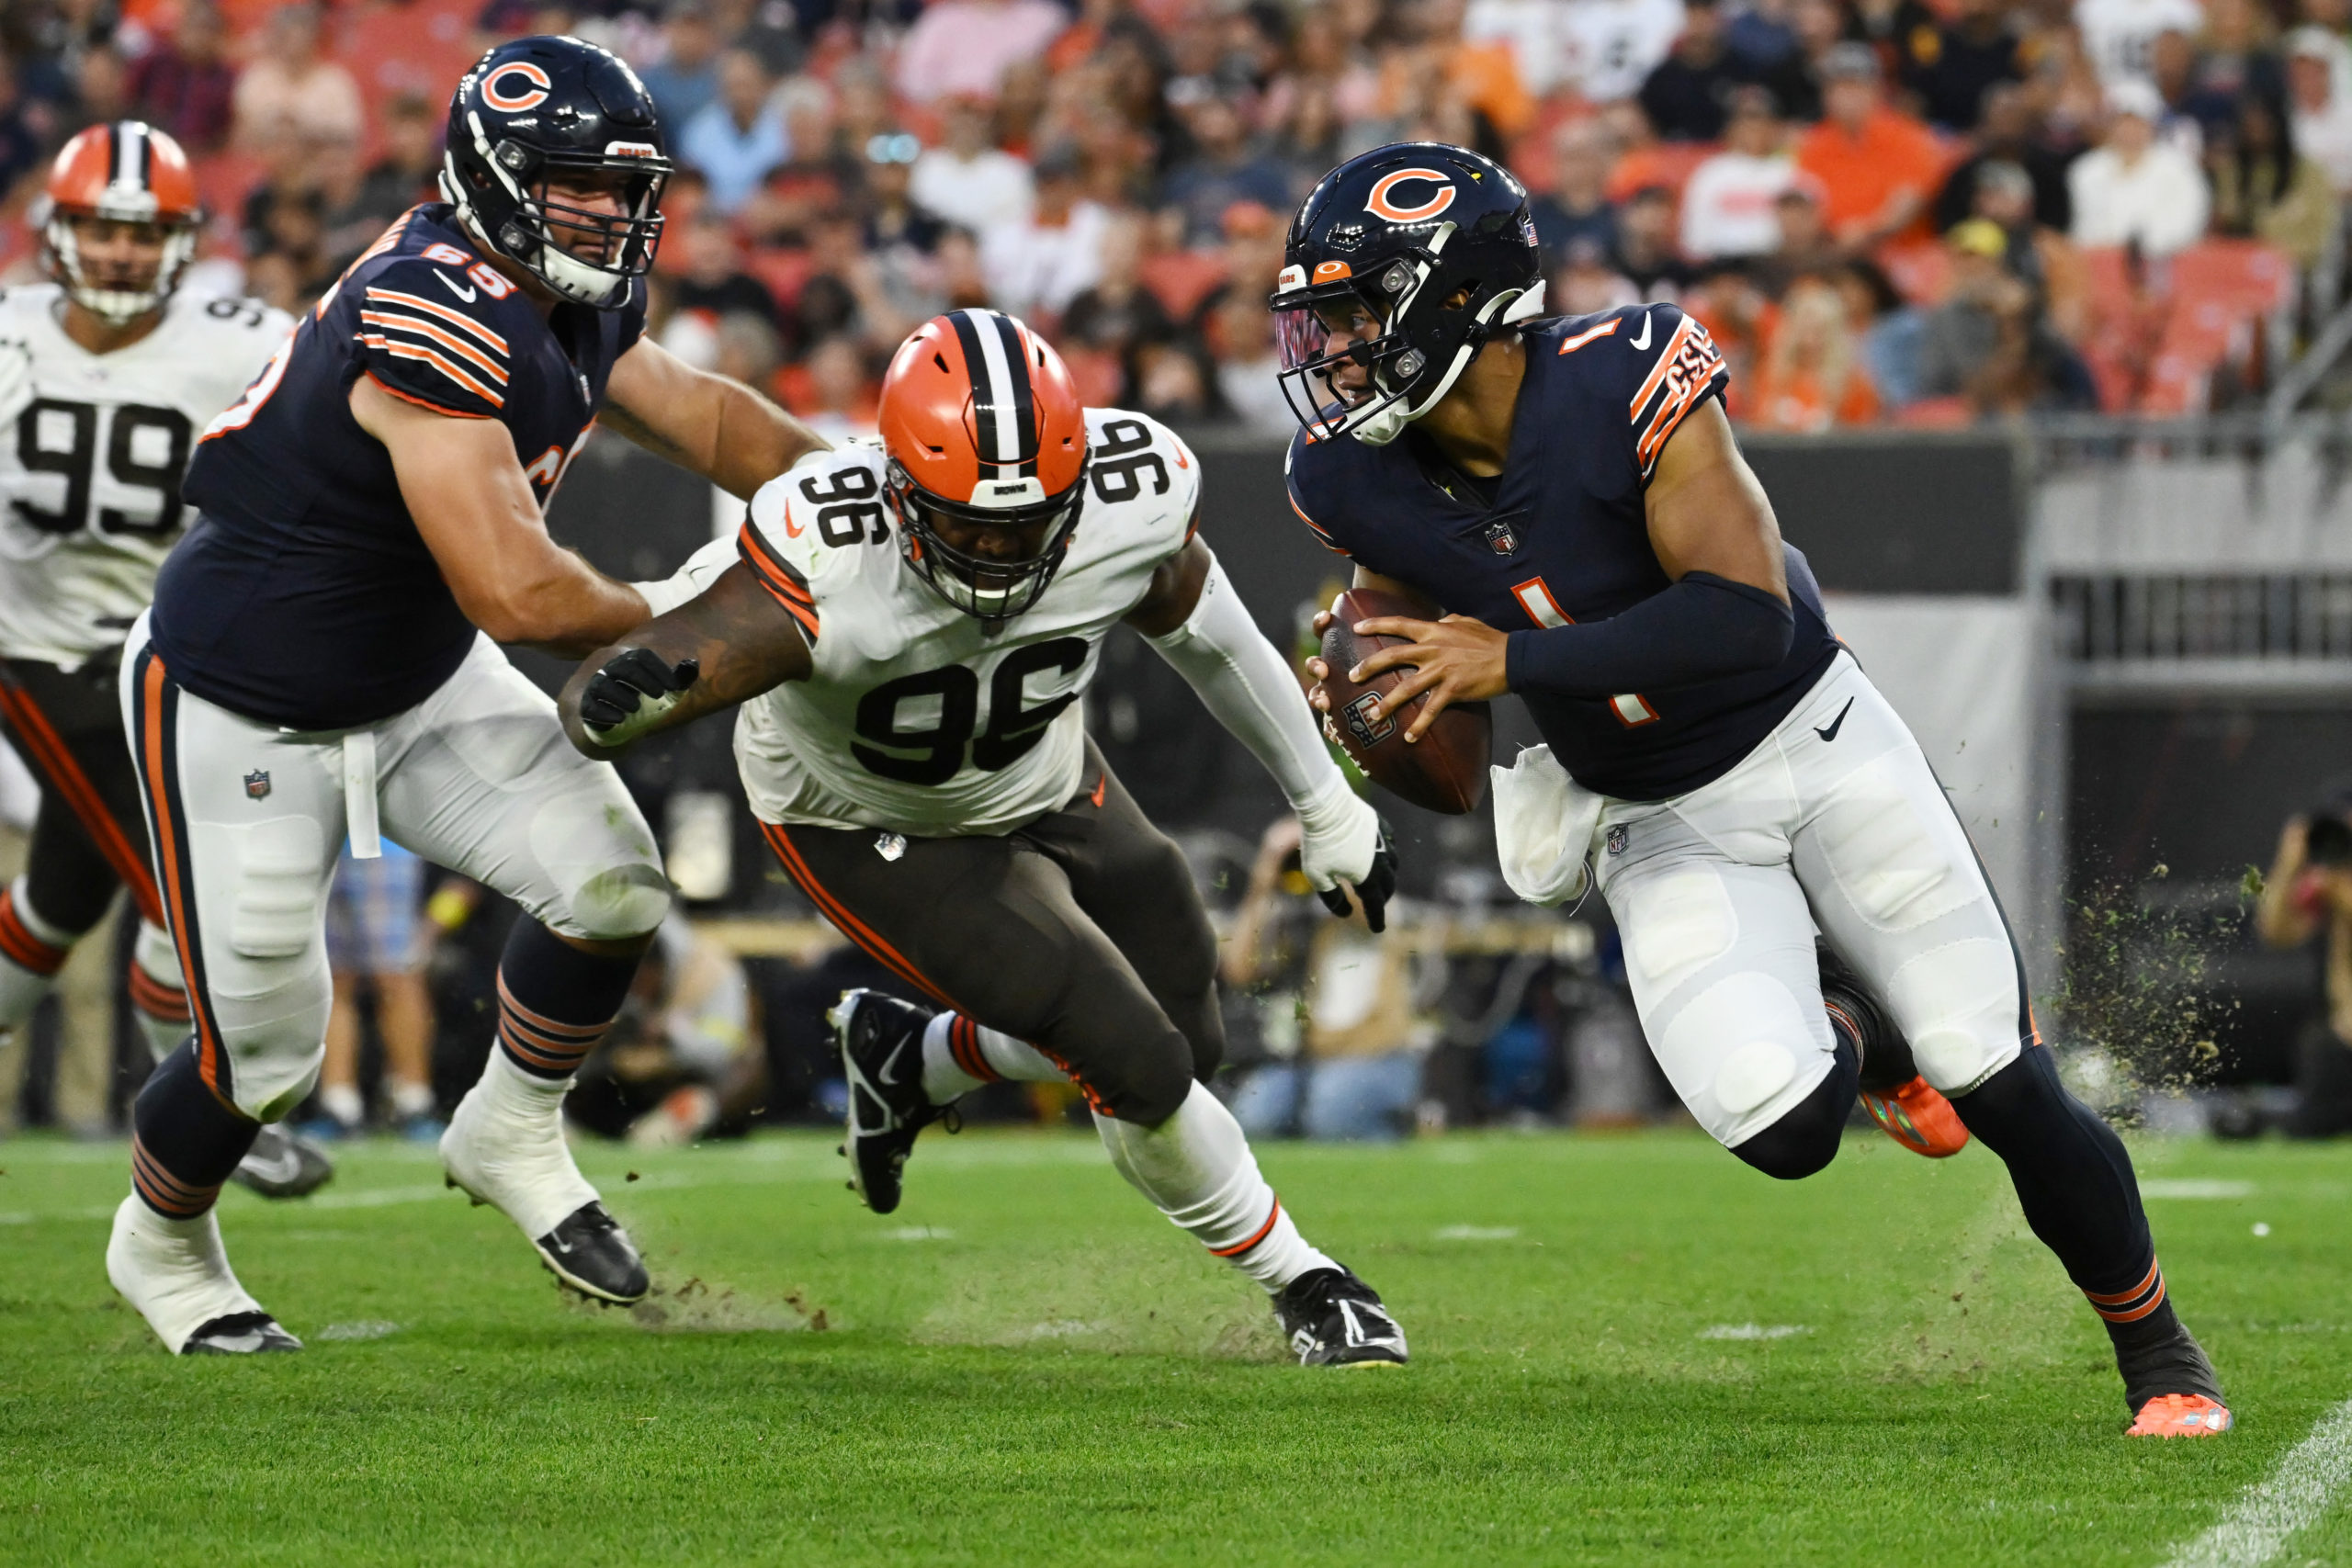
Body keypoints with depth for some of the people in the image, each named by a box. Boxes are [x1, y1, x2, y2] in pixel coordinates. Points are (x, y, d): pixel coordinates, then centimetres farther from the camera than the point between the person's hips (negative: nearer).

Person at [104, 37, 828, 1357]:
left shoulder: (572, 303, -4)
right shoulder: (435, 321, -34)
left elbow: (698, 417, 12)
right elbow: (518, 593, -36)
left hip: (416, 678, 8)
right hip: (245, 714, -8)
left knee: (612, 887, -9)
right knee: (265, 1058, 2)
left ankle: (513, 1137, 16)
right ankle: (161, 1244, 34)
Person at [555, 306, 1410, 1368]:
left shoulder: (1131, 496, -29)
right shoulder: (821, 571, -42)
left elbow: (1201, 632, -5)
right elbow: (593, 711, -40)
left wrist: (1327, 806, 7)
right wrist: (627, 689, -66)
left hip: (1045, 785, 5)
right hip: (868, 831, -5)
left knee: (1187, 1038, 17)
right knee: (1139, 1066, -15)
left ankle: (911, 1058, 41)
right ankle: (1299, 1286, 13)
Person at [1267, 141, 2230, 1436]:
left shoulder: (1620, 384, -26)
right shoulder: (1359, 483, -11)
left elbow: (1747, 620, -33)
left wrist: (1516, 660, -34)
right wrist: (1375, 714, -17)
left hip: (1814, 743, -3)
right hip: (1659, 829, 3)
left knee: (2000, 1090, -6)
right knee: (1780, 1124, -20)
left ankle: (2159, 1354, 19)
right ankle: (1858, 1035, 19)